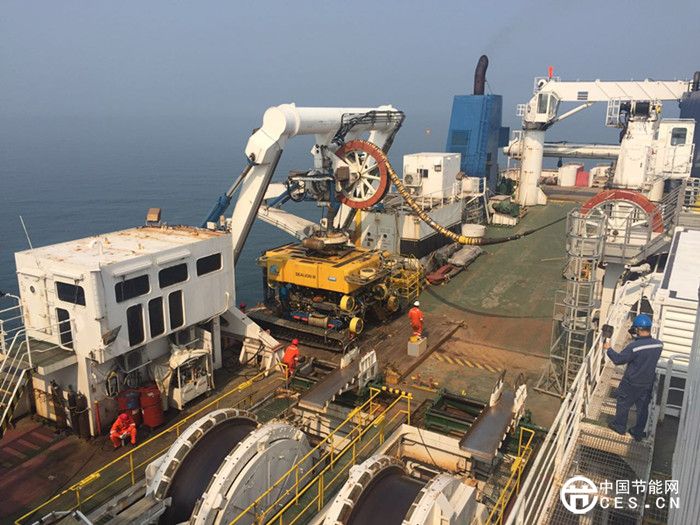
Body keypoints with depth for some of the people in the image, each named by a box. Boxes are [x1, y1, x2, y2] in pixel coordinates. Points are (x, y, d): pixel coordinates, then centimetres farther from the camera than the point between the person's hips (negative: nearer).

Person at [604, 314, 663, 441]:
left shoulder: (634, 346, -30)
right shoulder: (659, 344, -13)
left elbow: (618, 359, -20)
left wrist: (608, 348, -5)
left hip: (632, 384, -5)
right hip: (648, 383, 5)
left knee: (623, 404, 18)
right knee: (643, 407, 20)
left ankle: (620, 426, 35)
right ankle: (638, 433, 33)